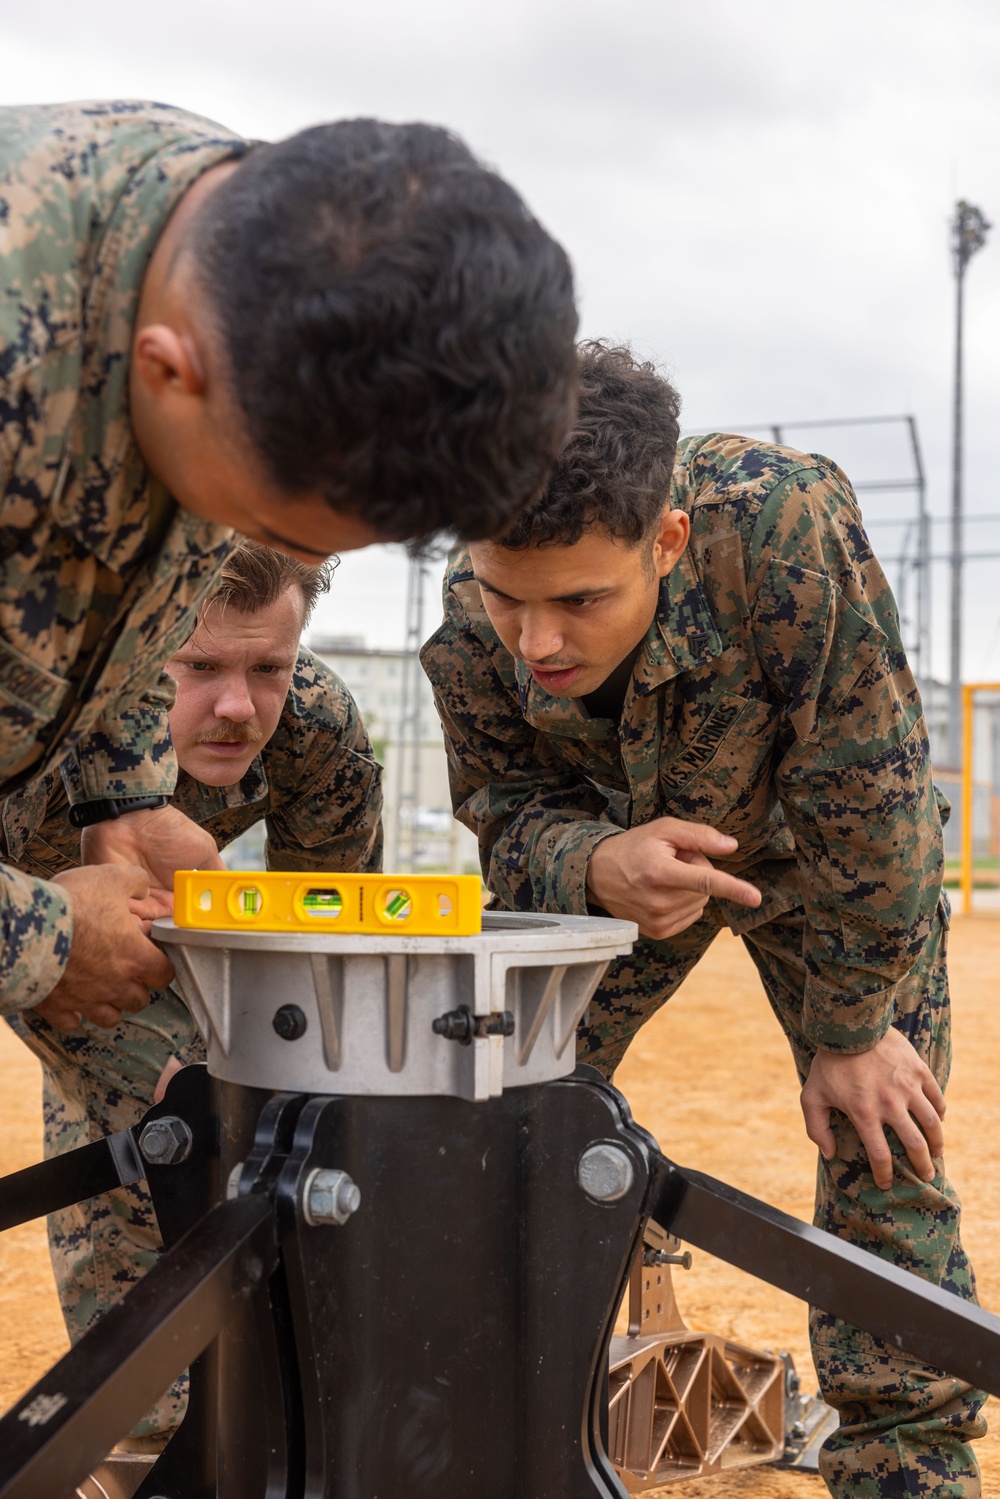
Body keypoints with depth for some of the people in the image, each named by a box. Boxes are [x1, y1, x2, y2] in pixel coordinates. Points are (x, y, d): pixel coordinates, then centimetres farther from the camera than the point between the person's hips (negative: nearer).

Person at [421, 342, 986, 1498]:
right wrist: (598, 865, -42)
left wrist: (852, 1030, -23)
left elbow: (863, 794, -33)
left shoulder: (781, 523, -43)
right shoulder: (469, 628, -30)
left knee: (877, 1145, -10)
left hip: (817, 848, -2)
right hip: (608, 850, 3)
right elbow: (511, 819, -17)